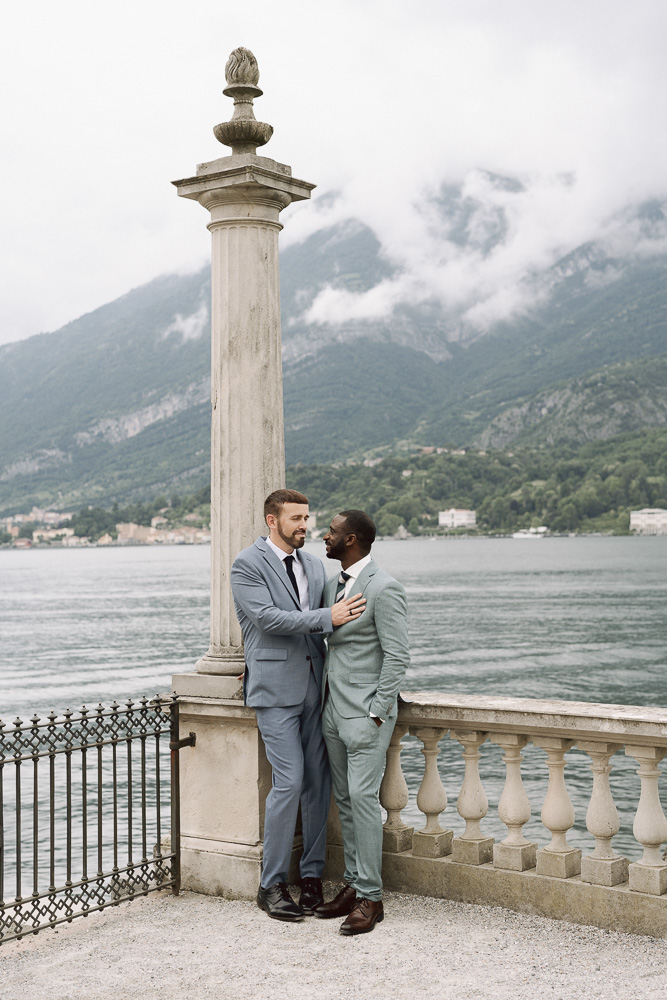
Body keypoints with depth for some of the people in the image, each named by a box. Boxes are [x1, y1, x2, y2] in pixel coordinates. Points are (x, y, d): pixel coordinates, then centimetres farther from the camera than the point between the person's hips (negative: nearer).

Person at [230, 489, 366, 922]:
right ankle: (272, 885, 2)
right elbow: (268, 618, -17)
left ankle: (312, 874, 17)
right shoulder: (248, 565, -5)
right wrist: (328, 617, -21)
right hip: (276, 687, -6)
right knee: (289, 781, -10)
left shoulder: (314, 565, 15)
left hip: (314, 685, 6)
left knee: (319, 780, 5)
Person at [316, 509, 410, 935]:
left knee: (363, 797, -10)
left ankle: (371, 897, -4)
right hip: (333, 709, 8)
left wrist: (377, 713, -17)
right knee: (345, 799, 11)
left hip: (365, 711, -8)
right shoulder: (333, 585, 13)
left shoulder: (383, 588, -14)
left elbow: (398, 656, -15)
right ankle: (354, 884, 19)